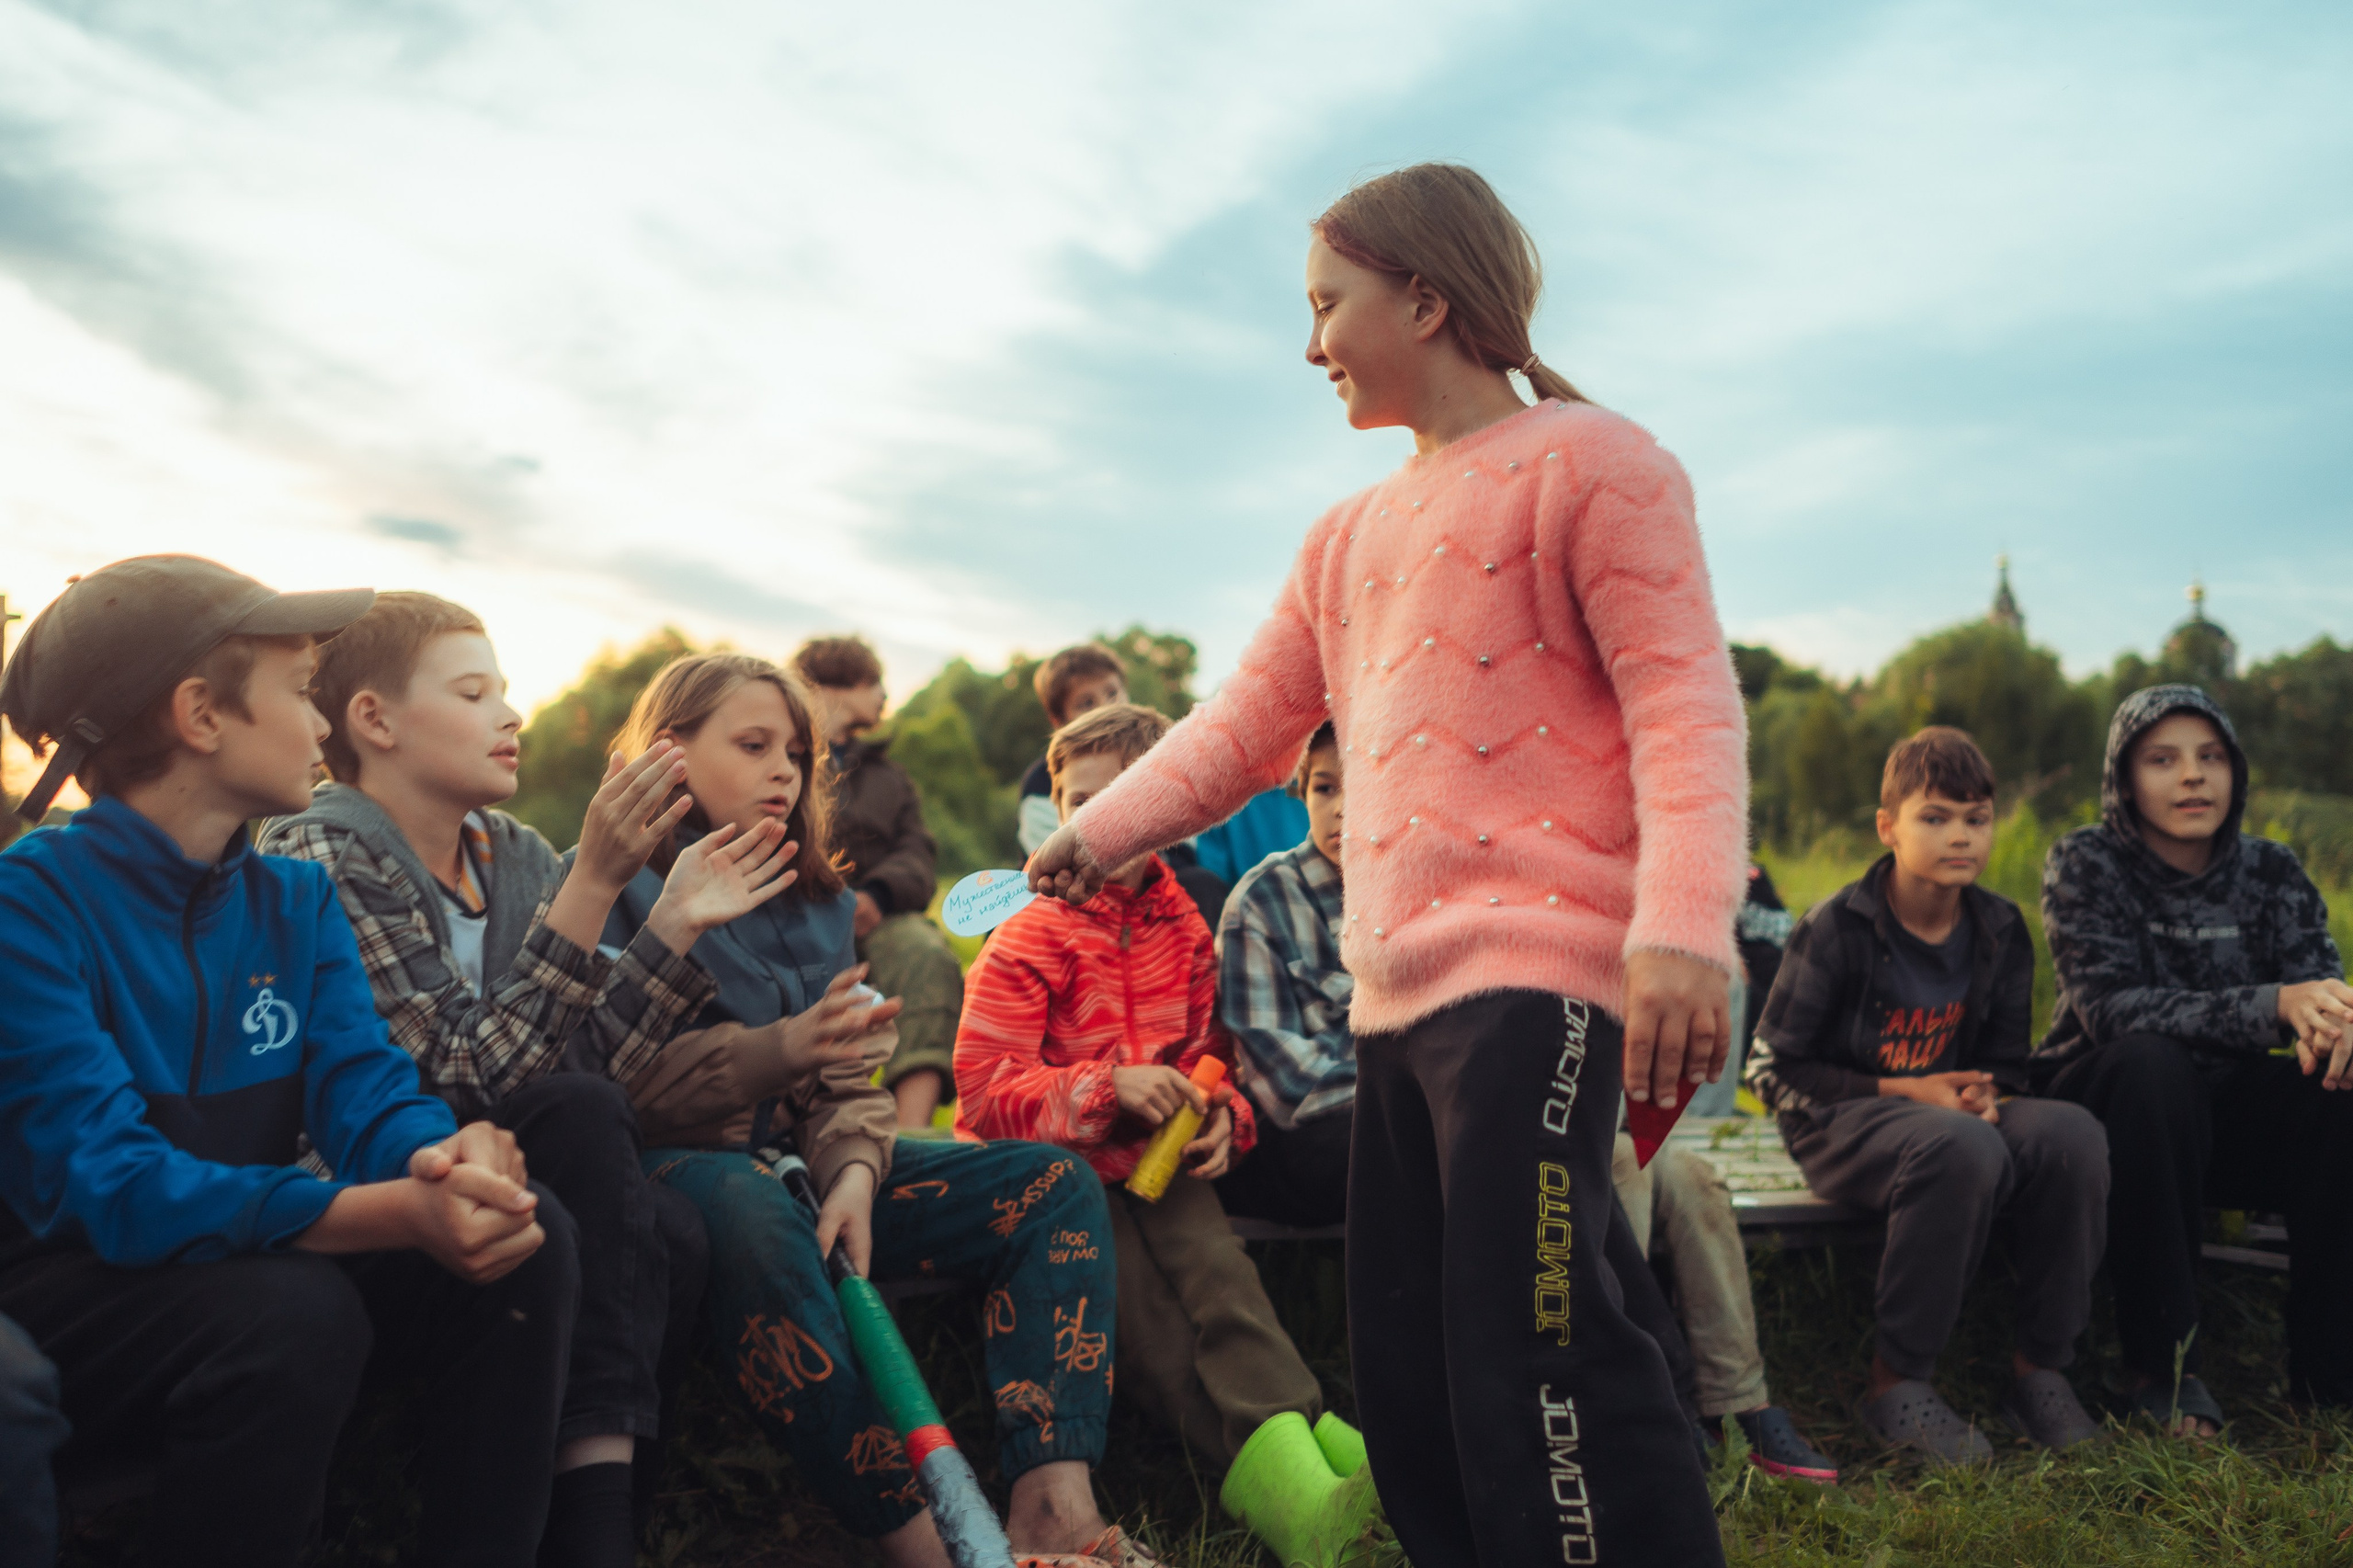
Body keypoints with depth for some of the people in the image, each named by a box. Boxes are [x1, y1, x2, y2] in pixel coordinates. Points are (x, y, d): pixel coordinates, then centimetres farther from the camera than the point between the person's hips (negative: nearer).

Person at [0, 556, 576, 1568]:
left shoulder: (297, 901, 5)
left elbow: (366, 1088, -7)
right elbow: (101, 1181, -27)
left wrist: (450, 1156, -33)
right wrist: (398, 1212, -39)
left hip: (240, 1251, 6)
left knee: (523, 1235, -14)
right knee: (295, 1312, -34)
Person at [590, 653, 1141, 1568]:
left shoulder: (815, 905, 18)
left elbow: (845, 1082, 12)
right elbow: (620, 1086, -10)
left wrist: (853, 1172, -11)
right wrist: (780, 1048, -24)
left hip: (799, 1161, 7)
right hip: (670, 1166, -7)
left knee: (1052, 1186, -10)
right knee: (750, 1209, -43)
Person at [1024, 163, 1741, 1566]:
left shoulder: (1589, 462, 0)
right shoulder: (1351, 536, 26)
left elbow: (1685, 704, -10)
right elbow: (1248, 723, 28)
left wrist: (1684, 928, -22)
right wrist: (1104, 829, 20)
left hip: (1540, 976, -8)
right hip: (1398, 990, 8)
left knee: (1533, 1365, -18)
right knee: (1409, 1379, 8)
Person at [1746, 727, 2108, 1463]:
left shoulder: (2000, 931, 4)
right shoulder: (1836, 928, -11)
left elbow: (2004, 1063, 14)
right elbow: (1771, 1070, -11)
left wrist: (1984, 1094, -13)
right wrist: (1904, 1092, -18)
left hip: (1953, 1117, 5)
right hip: (1839, 1126, -5)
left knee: (2072, 1132, -26)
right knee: (1962, 1147, -38)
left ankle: (2040, 1371, -13)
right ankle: (1897, 1382, -24)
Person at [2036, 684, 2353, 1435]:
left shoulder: (2270, 872, 2)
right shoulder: (2086, 864, -10)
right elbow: (2111, 1007, -24)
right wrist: (2272, 1006, -38)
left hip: (2224, 1108, 4)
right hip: (2104, 1107, -3)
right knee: (2150, 1061, -36)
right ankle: (2163, 1364, -29)